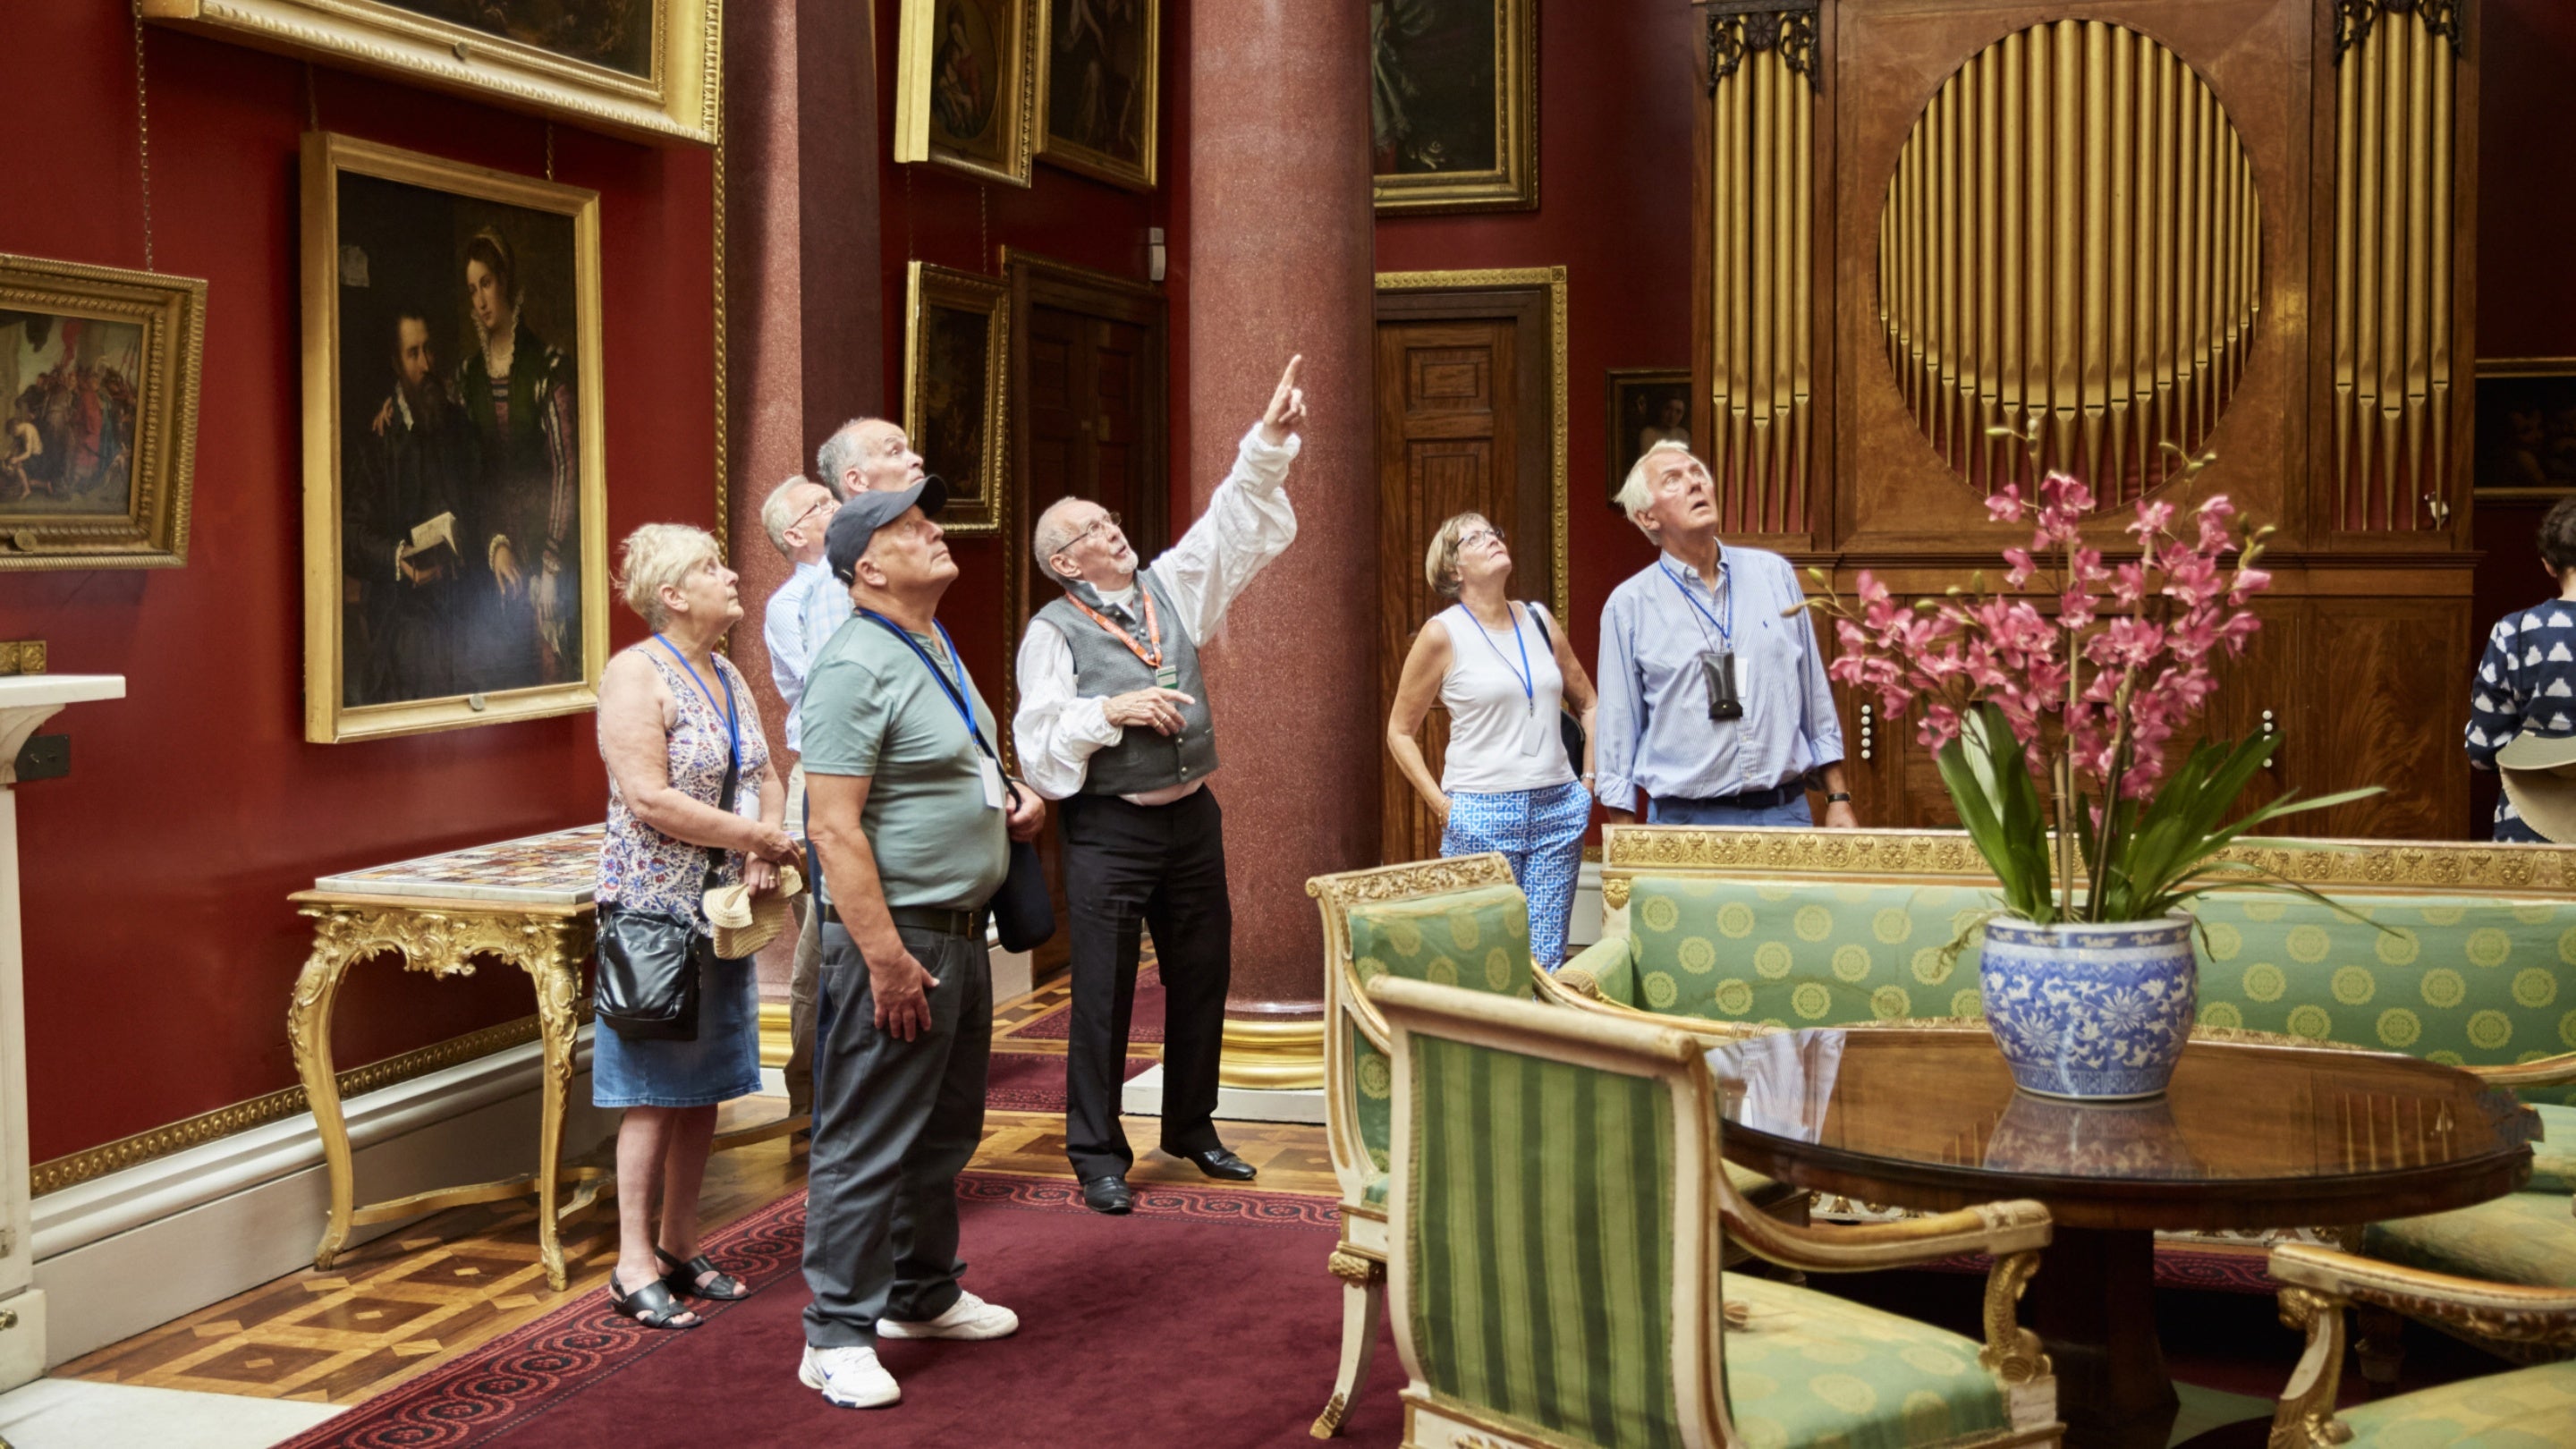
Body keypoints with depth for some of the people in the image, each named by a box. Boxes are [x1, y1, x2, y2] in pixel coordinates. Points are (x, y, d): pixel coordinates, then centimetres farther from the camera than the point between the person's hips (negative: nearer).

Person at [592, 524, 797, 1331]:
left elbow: (765, 778, 14)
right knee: (655, 1093, -3)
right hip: (656, 909, -8)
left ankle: (680, 1250, 22)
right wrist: (754, 837, -16)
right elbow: (649, 798, -21)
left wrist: (766, 847, -6)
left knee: (705, 1089, 12)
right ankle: (635, 1269, 5)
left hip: (722, 911, 8)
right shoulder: (636, 675, -12)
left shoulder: (728, 676, 13)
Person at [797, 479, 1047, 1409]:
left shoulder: (939, 652, 14)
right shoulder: (857, 667, -17)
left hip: (961, 931, 10)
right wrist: (887, 957, -25)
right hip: (895, 935, -10)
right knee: (867, 1145, -3)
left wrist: (1013, 799, 11)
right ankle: (837, 1337, 5)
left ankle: (922, 1295, 34)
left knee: (945, 1130, 19)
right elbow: (835, 826, -22)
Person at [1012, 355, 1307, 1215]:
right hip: (1108, 829, -6)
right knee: (1103, 994, -1)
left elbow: (1236, 524, 3)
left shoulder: (1170, 587, 8)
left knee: (1202, 980, 13)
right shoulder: (1053, 630, -7)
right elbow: (1039, 738, -12)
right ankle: (1098, 1155, 11)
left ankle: (1192, 1131, 30)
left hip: (1191, 818, 6)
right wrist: (1112, 710, -20)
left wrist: (1269, 440, -7)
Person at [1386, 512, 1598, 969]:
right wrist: (1440, 805, -5)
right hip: (1481, 817, -4)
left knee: (1548, 962, 4)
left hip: (1558, 811, 4)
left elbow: (1587, 703, 21)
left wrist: (1590, 778, 11)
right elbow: (1400, 732, 2)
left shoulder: (1540, 622, 10)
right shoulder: (1442, 634, -3)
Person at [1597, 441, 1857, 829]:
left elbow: (1815, 699, 14)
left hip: (1785, 811, 3)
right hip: (1686, 823, -2)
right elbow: (1617, 732, 2)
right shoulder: (1628, 606, 1)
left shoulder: (1774, 574, 9)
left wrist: (1838, 799, 11)